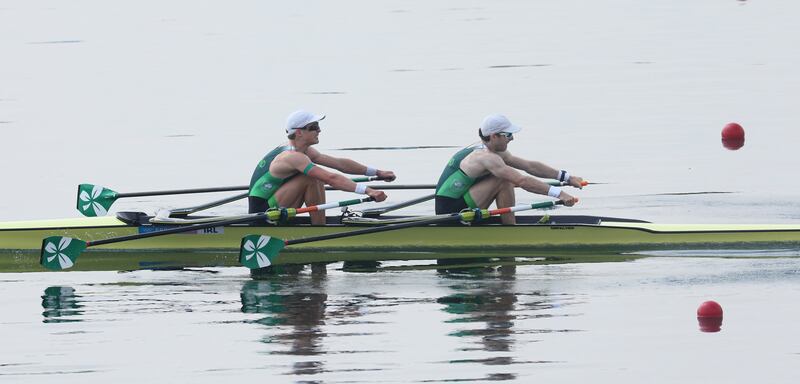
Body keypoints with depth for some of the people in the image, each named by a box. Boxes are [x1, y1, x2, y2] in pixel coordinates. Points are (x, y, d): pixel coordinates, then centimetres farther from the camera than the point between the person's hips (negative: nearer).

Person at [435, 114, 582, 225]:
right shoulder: (487, 158, -20)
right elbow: (522, 181, -28)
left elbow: (530, 166, 11)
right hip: (450, 210, -10)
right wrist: (558, 193, -30)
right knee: (504, 181, -17)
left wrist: (567, 177, 7)